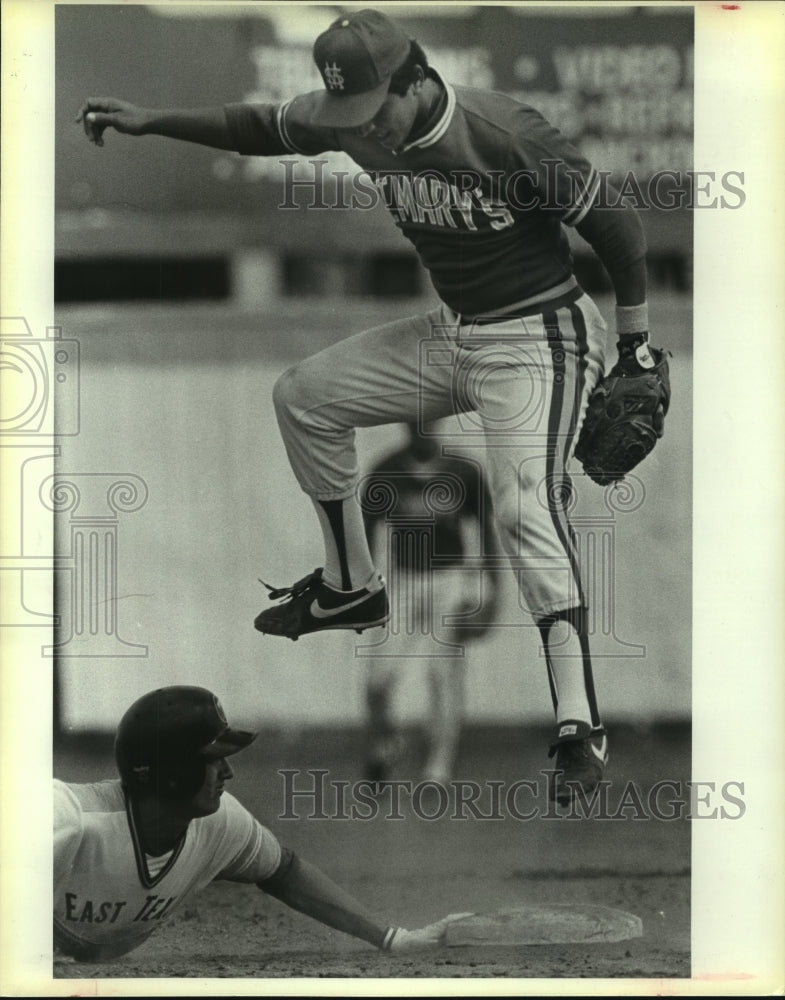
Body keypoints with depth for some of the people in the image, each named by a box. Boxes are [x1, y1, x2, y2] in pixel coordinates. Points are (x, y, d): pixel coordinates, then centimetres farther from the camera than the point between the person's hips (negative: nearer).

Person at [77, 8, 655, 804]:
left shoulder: (506, 136, -27)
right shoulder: (349, 121, -8)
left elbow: (613, 223, -17)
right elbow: (262, 127, 13)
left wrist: (635, 343, -8)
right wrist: (150, 122, 4)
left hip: (536, 340, -8)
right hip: (449, 331, 8)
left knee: (526, 512, -26)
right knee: (305, 395, 12)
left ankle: (579, 729, -33)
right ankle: (350, 589, 29)